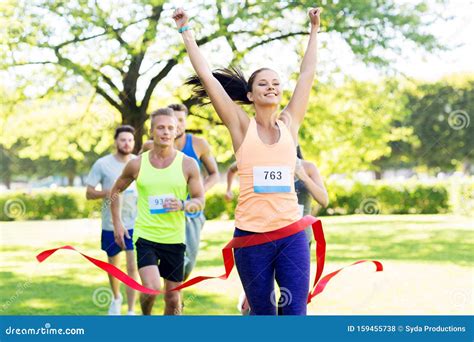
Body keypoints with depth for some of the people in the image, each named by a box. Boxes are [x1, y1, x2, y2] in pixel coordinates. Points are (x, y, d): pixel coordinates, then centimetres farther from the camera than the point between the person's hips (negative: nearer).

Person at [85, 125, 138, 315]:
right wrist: (107, 192, -23)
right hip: (111, 225, 0)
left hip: (134, 224, 0)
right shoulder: (102, 164, -6)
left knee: (132, 267, -11)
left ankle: (131, 312, -7)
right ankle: (116, 298, 43)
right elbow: (89, 193, -5)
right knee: (113, 267, 16)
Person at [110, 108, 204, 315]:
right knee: (152, 288, -18)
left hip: (175, 238, 1)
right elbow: (116, 191, 15)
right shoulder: (137, 164, 0)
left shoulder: (188, 164, -2)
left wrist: (183, 205, -19)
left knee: (173, 297, 7)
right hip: (145, 236, -1)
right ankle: (146, 317, 12)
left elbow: (200, 201, 2)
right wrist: (117, 223, 7)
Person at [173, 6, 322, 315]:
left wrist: (315, 29, 21)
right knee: (262, 312, 7)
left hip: (292, 233, 1)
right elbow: (206, 75, 2)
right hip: (251, 234, -1)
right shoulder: (242, 126, 3)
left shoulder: (290, 124, 9)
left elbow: (307, 74, 15)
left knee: (295, 313, -4)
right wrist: (186, 31, 5)